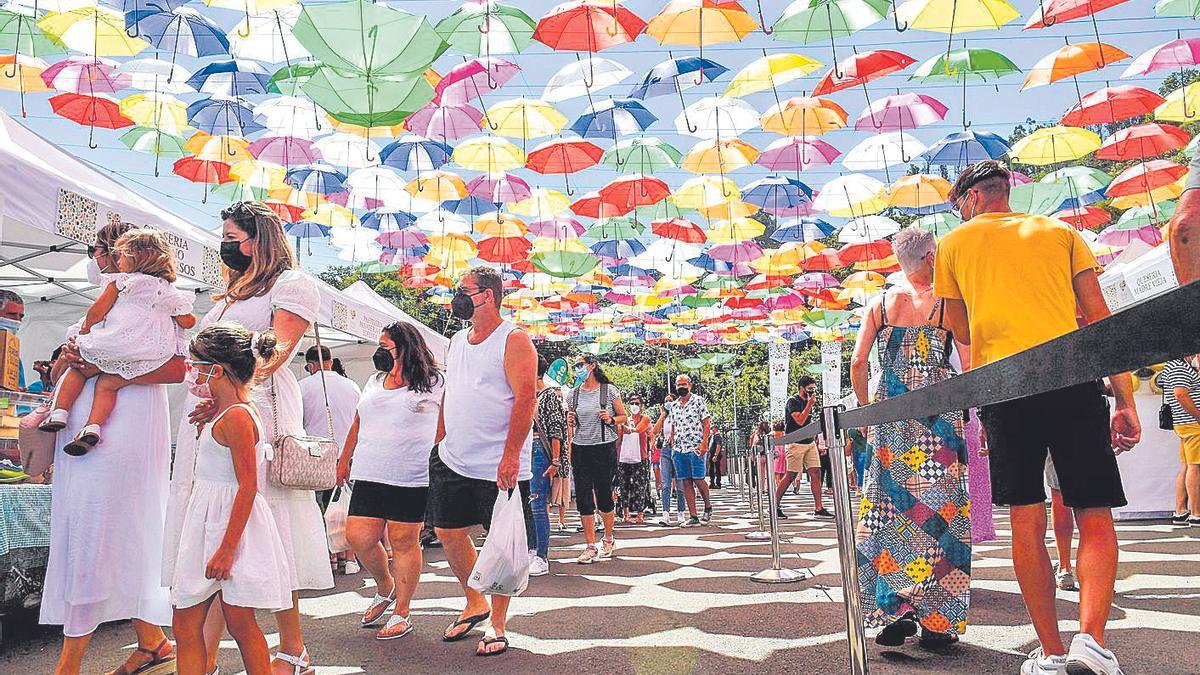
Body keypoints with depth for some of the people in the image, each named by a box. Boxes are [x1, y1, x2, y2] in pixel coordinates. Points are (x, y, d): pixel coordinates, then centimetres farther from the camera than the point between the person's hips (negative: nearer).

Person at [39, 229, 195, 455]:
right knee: (107, 385, 12)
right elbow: (188, 321, 13)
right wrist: (180, 306, 33)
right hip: (148, 359, 3)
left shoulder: (121, 281, 3)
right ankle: (93, 426, -9)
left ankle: (59, 412, 13)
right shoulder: (170, 292, 13)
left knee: (77, 367, 21)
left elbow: (97, 310, 2)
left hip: (112, 346, -3)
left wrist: (85, 328, 20)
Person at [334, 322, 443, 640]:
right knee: (358, 537, -1)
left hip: (412, 479, -5)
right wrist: (344, 459, 26)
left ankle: (401, 613, 15)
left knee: (404, 542, 0)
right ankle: (385, 589, 26)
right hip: (369, 476, 5)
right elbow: (357, 424, 25)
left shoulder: (434, 384, -1)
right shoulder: (374, 382, 17)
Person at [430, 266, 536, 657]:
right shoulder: (457, 341, 14)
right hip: (452, 461, 8)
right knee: (448, 533, 12)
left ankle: (497, 625, 16)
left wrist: (511, 456, -22)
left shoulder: (514, 340, -10)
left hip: (500, 467, -7)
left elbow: (525, 398, -17)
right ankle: (475, 603, 32)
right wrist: (439, 443, 15)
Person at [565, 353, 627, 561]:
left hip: (605, 448, -3)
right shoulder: (573, 394, 9)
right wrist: (570, 422, -3)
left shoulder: (609, 390, -1)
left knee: (604, 494, 4)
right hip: (580, 449, 3)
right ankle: (590, 547, 6)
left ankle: (608, 540, 26)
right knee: (583, 498, -1)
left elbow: (623, 416, 6)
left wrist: (611, 419, -13)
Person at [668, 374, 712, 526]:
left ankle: (708, 506, 18)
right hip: (679, 449, 5)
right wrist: (672, 445, 11)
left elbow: (707, 423, -5)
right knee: (686, 482, 4)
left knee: (698, 480, -7)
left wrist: (704, 443, -14)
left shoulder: (698, 400, 0)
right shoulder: (674, 405, 15)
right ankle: (693, 516, 7)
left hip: (695, 448, -5)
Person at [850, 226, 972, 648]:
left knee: (888, 508, 6)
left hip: (888, 416, 2)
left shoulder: (879, 304, 7)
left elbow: (858, 364, 1)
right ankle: (936, 621, 5)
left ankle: (893, 613, 6)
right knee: (940, 507, 3)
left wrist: (867, 410, 12)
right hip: (938, 417, -2)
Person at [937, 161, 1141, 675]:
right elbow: (1098, 314, 10)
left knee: (1026, 521, 4)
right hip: (1072, 379, 1)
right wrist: (1124, 399, 9)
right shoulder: (1060, 231, 18)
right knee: (1095, 516, 5)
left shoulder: (955, 243, 16)